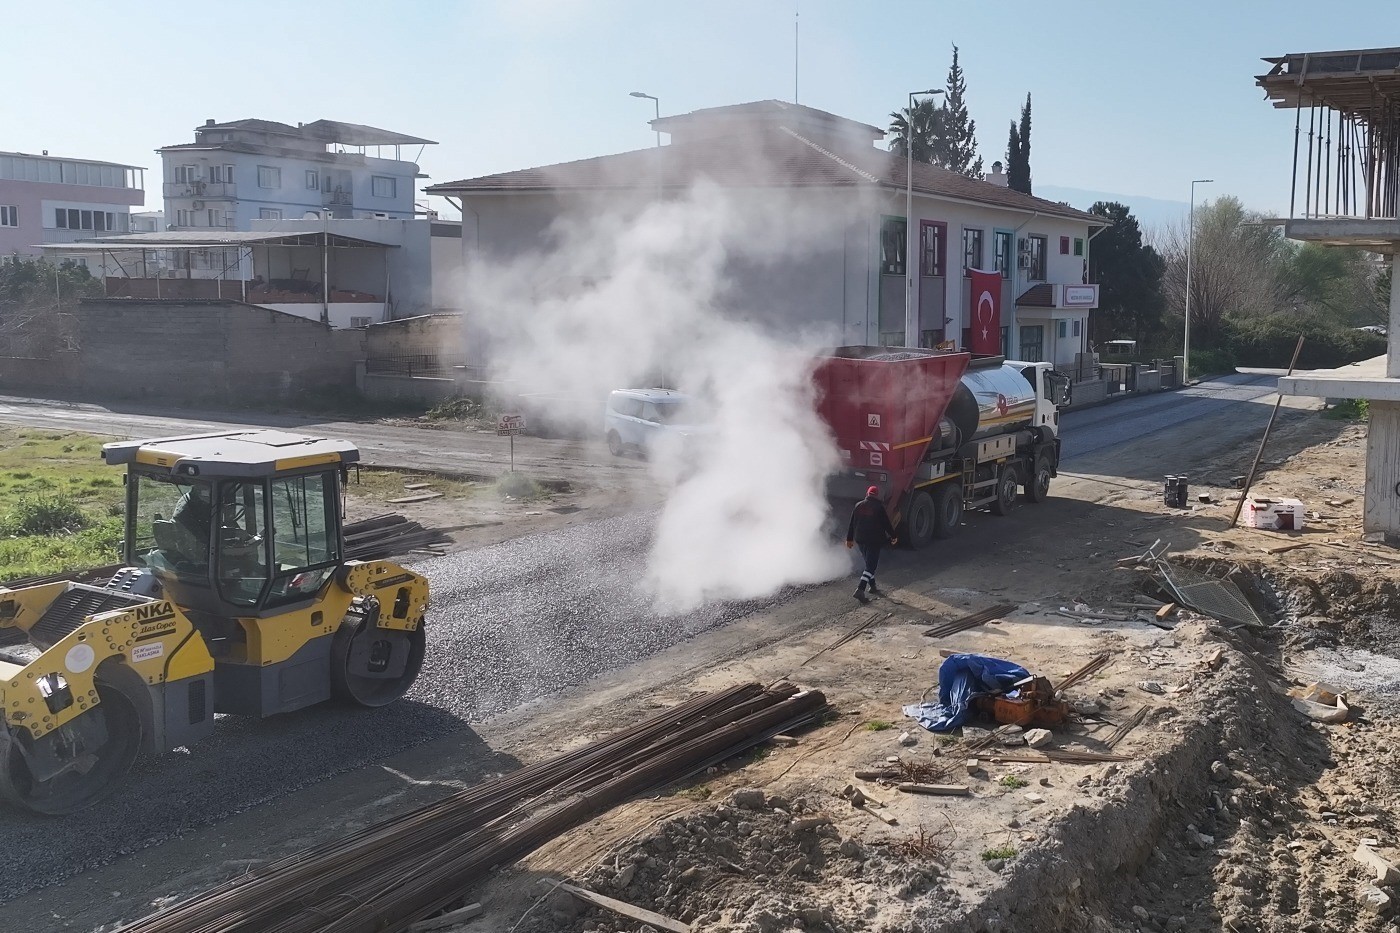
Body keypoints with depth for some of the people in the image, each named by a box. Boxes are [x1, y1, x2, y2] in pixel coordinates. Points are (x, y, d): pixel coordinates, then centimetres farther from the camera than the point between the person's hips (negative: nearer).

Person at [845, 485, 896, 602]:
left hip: (860, 539, 6)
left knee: (869, 563, 21)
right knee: (870, 565, -5)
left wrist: (849, 539, 17)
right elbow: (886, 523, -6)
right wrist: (893, 536, 8)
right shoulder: (879, 507, -11)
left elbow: (852, 523, 9)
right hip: (874, 540, -6)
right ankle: (860, 589, -18)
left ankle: (872, 586, 28)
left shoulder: (858, 506, 5)